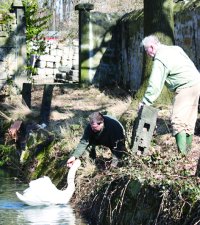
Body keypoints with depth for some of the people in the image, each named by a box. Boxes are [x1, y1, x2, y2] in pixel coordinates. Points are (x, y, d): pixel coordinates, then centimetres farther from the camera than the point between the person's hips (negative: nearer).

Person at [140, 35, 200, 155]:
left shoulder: (159, 60, -11)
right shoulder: (175, 49, 16)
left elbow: (154, 85, -16)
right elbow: (190, 64, 22)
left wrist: (145, 102, -13)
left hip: (185, 87, -10)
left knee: (178, 120, -12)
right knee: (189, 120, 14)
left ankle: (182, 153, -19)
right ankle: (187, 149, 18)